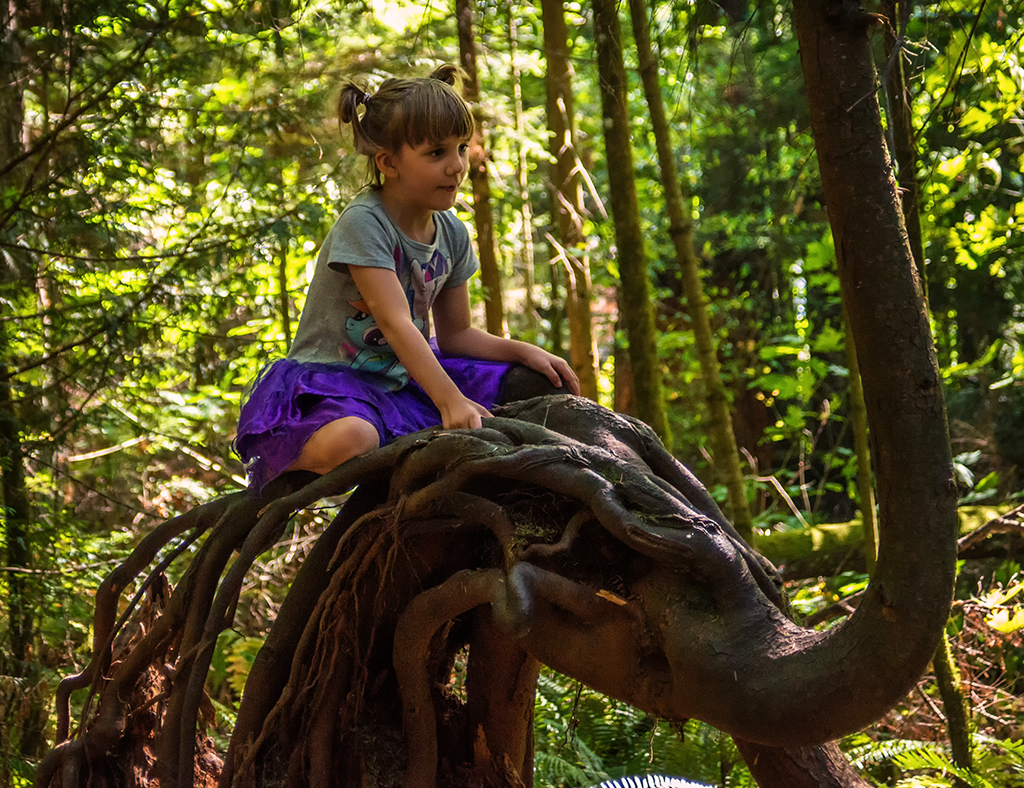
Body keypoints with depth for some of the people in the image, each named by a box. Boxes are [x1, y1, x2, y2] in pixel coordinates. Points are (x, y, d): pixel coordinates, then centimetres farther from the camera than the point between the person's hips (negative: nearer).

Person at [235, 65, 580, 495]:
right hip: (330, 380, -8)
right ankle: (275, 472, -6)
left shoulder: (452, 234, 3)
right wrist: (450, 401, -39)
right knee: (350, 442, -41)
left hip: (406, 377, 8)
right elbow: (396, 323, -30)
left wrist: (524, 351, -4)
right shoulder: (363, 223, -20)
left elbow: (455, 333, 12)